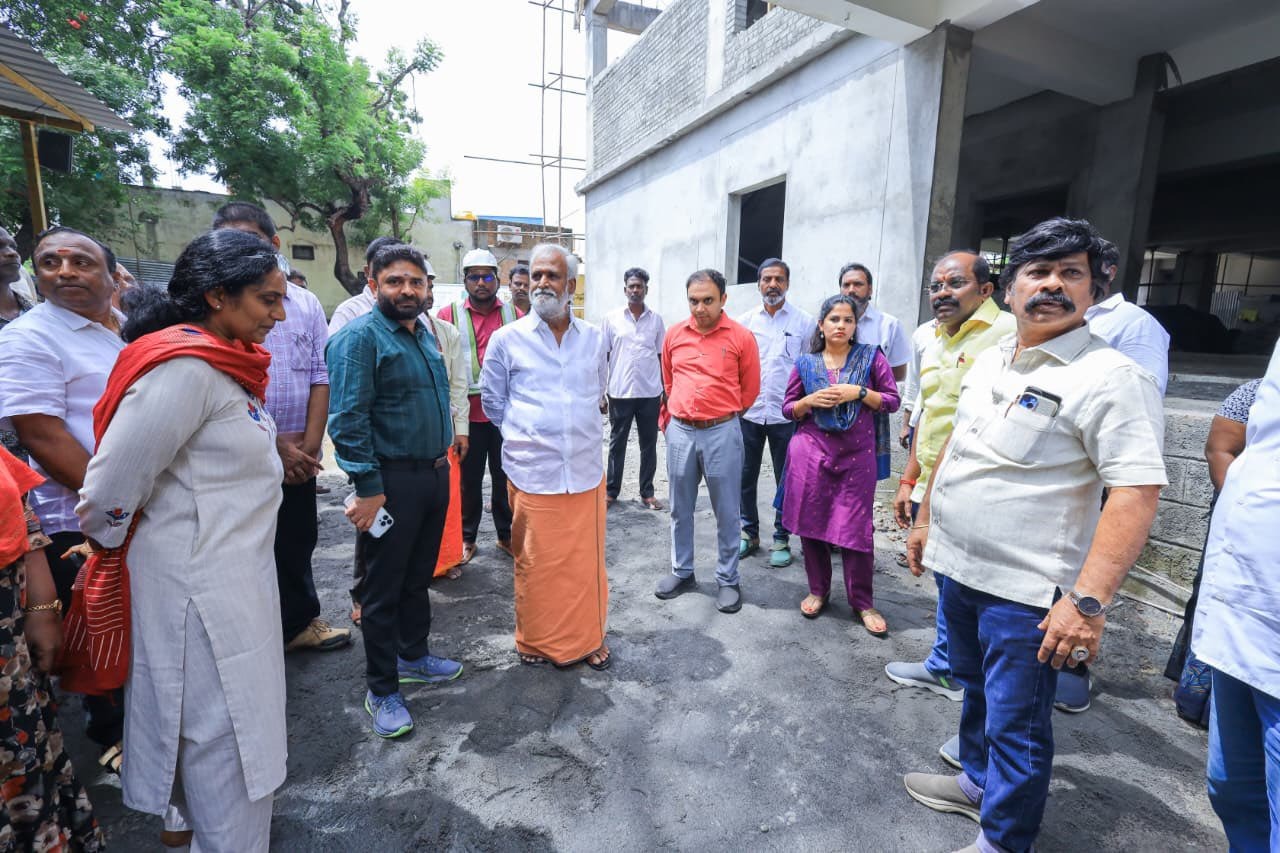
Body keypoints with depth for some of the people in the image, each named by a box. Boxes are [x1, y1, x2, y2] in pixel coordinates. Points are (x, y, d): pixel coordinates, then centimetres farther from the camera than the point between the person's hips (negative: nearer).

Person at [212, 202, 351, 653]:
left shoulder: (306, 304, 5)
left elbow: (320, 378, 2)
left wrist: (310, 445, -7)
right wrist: (273, 444, -12)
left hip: (299, 456, 4)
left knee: (298, 542, 17)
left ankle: (298, 622, 36)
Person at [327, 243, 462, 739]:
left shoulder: (424, 334, 13)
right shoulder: (360, 337, -12)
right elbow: (348, 420, -18)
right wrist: (368, 487, -21)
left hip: (434, 474, 8)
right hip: (392, 482, -8)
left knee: (419, 577, 21)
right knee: (383, 588, 6)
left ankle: (413, 656, 39)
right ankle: (381, 691, 22)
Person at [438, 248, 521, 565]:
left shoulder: (514, 315, 6)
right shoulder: (449, 315, 1)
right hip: (468, 412, -1)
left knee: (505, 476, 11)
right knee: (469, 478, 11)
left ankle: (506, 535, 27)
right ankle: (467, 537, 27)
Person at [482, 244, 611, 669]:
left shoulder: (594, 338, 6)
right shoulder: (507, 339, -2)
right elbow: (493, 402, 8)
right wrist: (524, 436, 8)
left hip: (585, 471, 3)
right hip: (532, 473, -2)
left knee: (587, 561, 11)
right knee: (536, 564, 8)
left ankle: (588, 637, 32)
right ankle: (536, 640, 31)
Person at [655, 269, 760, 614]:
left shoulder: (741, 337, -6)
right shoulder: (674, 334, 4)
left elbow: (750, 388, 3)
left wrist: (723, 416, 10)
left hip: (722, 433, -3)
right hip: (680, 431, 4)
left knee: (726, 511, 7)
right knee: (680, 508, 14)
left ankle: (728, 580, 22)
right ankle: (682, 572, 31)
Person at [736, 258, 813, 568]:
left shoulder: (804, 323, 0)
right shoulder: (744, 321, 5)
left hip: (786, 415, -1)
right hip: (748, 413, 2)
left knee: (787, 480, 8)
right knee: (746, 477, 10)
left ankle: (781, 538, 23)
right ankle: (749, 533, 27)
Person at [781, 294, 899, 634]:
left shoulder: (870, 356, 2)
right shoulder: (805, 362, 5)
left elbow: (892, 400, 2)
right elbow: (789, 408, 9)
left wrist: (858, 393, -13)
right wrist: (810, 401, -11)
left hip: (857, 453, -1)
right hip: (812, 450, 1)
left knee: (856, 527, 0)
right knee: (812, 521, 6)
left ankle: (862, 602, 17)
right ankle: (818, 590, 26)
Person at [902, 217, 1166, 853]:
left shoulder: (1109, 377, -15)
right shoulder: (989, 360, 8)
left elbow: (1136, 492, -22)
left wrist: (1088, 599, -28)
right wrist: (925, 520, 17)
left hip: (1027, 592, -7)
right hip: (958, 567, 7)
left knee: (1015, 725, 10)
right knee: (976, 692, 26)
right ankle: (977, 783, 48)